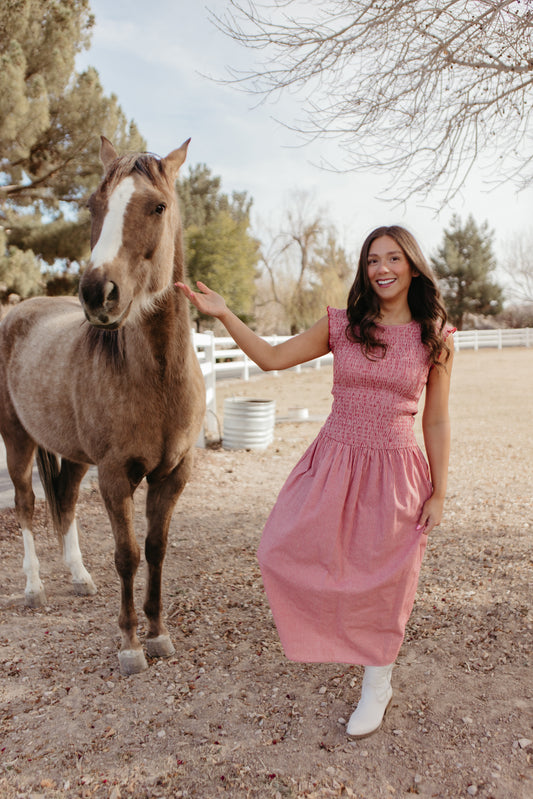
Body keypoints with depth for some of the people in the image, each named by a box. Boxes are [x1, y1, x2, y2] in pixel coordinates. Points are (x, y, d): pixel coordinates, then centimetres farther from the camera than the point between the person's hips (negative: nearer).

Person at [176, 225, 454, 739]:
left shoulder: (435, 338, -3)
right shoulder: (340, 326, -1)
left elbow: (436, 422, 0)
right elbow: (272, 358, 2)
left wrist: (438, 494, 0)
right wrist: (223, 315, -7)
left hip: (395, 472, -2)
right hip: (334, 464, 2)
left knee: (383, 584, 9)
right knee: (280, 553, -1)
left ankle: (376, 686, 35)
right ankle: (341, 612, 32)